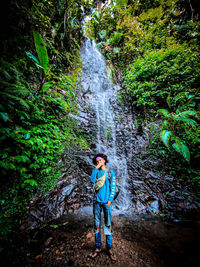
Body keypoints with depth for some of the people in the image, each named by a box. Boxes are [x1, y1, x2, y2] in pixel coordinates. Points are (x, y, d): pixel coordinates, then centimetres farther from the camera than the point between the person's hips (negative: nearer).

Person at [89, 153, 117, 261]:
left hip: (106, 201, -1)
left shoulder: (110, 172, 2)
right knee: (97, 224, 10)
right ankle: (98, 247, 26)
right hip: (97, 201, 2)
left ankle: (109, 248, 23)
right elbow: (92, 180, -13)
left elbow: (113, 187, 0)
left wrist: (110, 200, -7)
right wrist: (96, 168, -13)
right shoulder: (96, 172, 6)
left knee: (108, 224, 6)